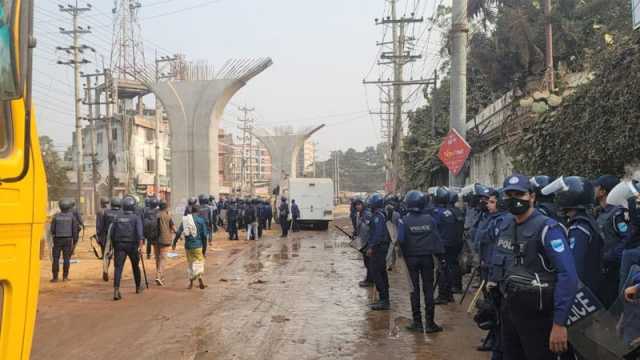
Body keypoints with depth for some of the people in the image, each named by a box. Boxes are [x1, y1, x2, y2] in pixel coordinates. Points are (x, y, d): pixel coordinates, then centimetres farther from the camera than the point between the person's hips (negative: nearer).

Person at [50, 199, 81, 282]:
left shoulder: (56, 216, -3)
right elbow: (75, 229, -3)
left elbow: (52, 229, -1)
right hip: (68, 239, 0)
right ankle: (65, 276, 6)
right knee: (66, 258, 5)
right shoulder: (72, 216, -3)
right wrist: (75, 240, 5)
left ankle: (55, 277, 4)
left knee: (55, 258, 4)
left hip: (58, 239, 0)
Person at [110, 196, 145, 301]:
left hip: (120, 245, 2)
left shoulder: (118, 218, 8)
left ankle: (116, 290, -23)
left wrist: (115, 246, 23)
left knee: (118, 268, -7)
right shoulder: (136, 217, -3)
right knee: (135, 266, 17)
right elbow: (139, 232, -18)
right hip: (132, 245, -2)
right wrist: (140, 246, -24)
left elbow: (112, 234, 10)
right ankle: (138, 287, 34)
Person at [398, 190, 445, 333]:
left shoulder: (404, 220, -10)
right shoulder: (429, 219, -1)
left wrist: (404, 254, 1)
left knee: (415, 289, 7)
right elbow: (437, 238, -2)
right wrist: (440, 254, 3)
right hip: (427, 257, 2)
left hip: (412, 257, -1)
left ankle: (417, 322, 10)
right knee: (428, 289, 6)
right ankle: (430, 323, 8)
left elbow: (401, 240, -14)